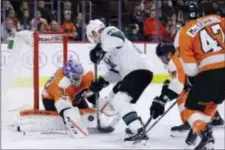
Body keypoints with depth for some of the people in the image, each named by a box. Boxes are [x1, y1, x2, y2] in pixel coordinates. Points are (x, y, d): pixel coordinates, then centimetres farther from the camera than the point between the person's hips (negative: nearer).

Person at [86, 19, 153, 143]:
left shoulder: (108, 32, -2)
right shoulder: (107, 45, 26)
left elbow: (118, 38, -27)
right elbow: (115, 70, 25)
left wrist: (100, 49, -27)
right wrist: (102, 81, 17)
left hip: (139, 70, -11)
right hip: (132, 72, 11)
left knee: (119, 100, -19)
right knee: (114, 96, 25)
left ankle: (139, 132, -27)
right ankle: (135, 124, 29)